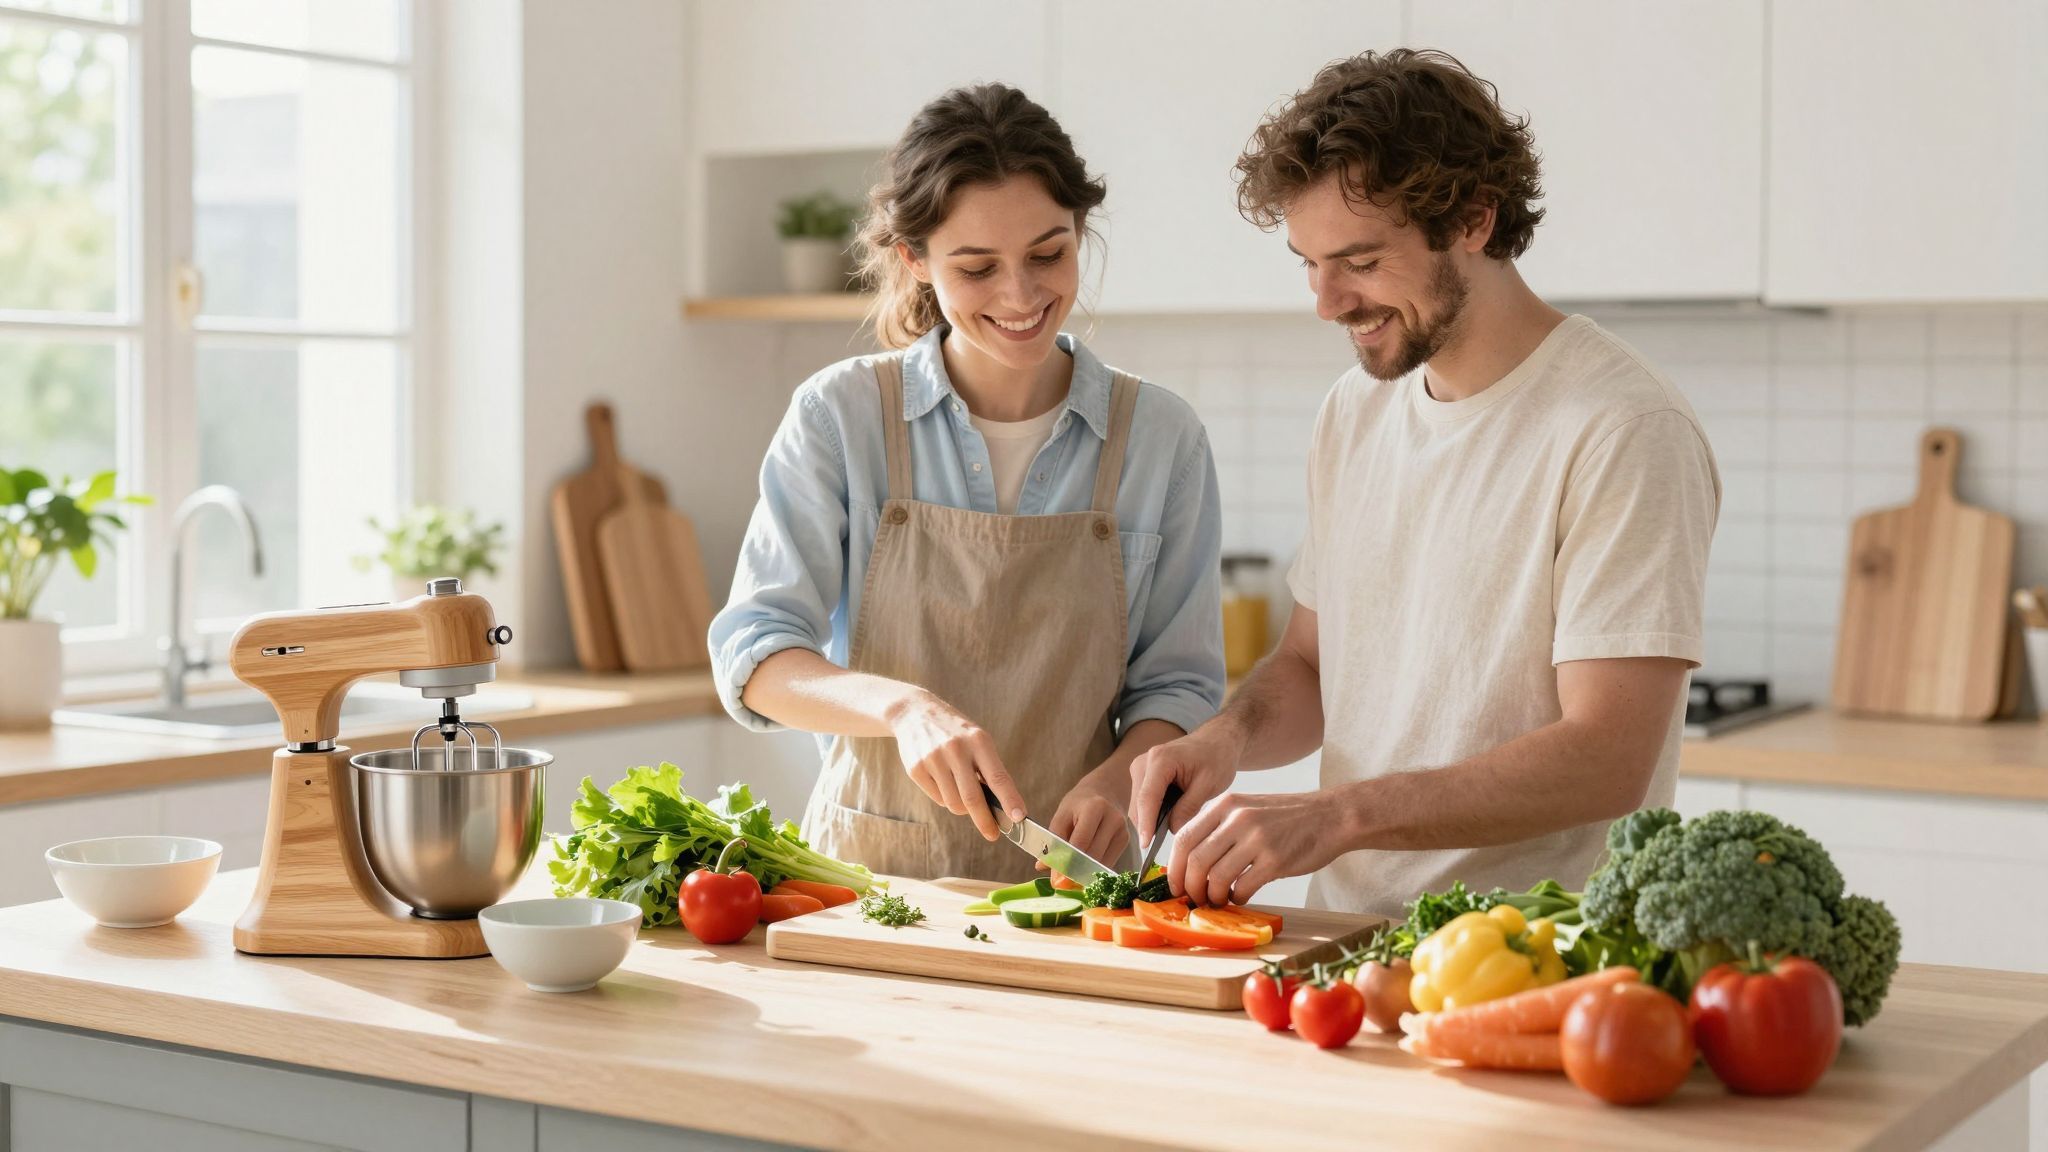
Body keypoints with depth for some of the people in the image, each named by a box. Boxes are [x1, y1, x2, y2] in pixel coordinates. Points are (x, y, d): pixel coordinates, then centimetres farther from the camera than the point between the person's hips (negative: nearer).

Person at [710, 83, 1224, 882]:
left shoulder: (1162, 437, 3)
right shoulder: (842, 415, -1)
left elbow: (1178, 681, 8)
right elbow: (754, 655, -5)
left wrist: (1114, 779, -13)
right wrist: (902, 706, -24)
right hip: (866, 874, -1)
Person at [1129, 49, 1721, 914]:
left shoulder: (1623, 430, -10)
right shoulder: (1355, 410, 14)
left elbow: (1607, 760, -16)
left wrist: (1333, 815, -22)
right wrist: (1232, 735, 2)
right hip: (1347, 941, 7)